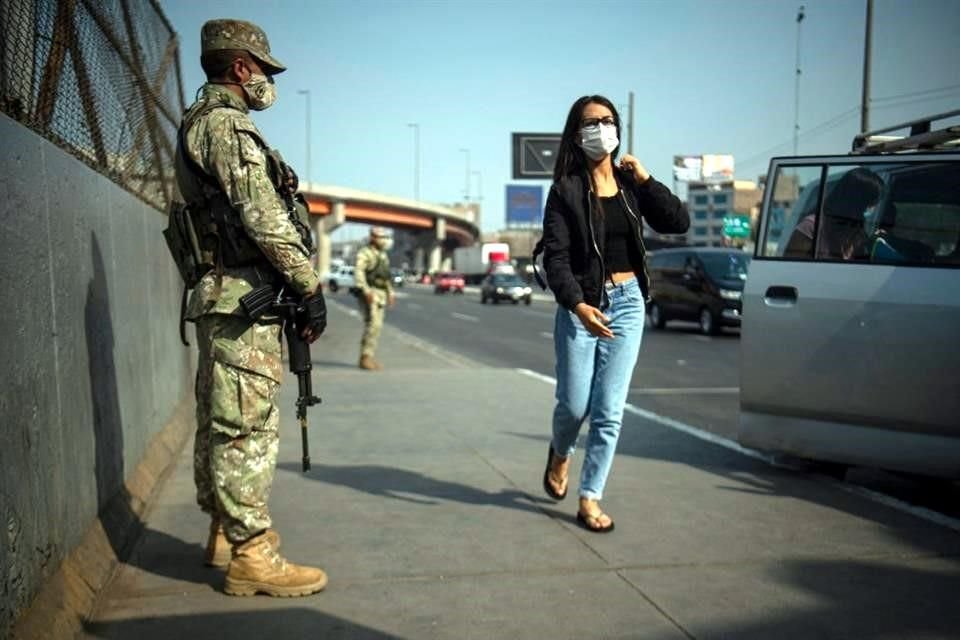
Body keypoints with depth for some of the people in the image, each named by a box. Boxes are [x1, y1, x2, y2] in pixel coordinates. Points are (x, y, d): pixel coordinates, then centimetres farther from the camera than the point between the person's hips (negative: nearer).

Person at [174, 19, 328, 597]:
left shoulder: (203, 123, 21)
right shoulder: (226, 123, -11)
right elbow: (264, 217, -19)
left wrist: (293, 286, 19)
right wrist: (311, 286, -14)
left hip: (224, 299, 11)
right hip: (243, 299, -11)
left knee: (221, 421, 14)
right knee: (248, 425, -8)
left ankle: (226, 532, 25)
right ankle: (251, 556, -2)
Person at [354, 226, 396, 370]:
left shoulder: (383, 255, 20)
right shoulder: (364, 253, -7)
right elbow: (358, 272, -19)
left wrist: (390, 293, 21)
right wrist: (366, 291, -27)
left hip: (380, 294, 9)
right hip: (369, 293, -9)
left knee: (377, 325, 8)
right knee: (373, 324, -17)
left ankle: (368, 357, 13)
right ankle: (366, 357, -16)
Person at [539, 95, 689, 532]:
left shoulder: (630, 184, 6)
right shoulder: (566, 189, -5)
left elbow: (679, 222, -2)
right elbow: (555, 256, -13)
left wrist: (645, 179, -7)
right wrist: (577, 305, -27)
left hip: (627, 303, 3)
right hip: (580, 304, -3)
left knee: (609, 411, 2)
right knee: (574, 404, 3)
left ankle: (589, 500, 12)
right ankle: (560, 455, 37)